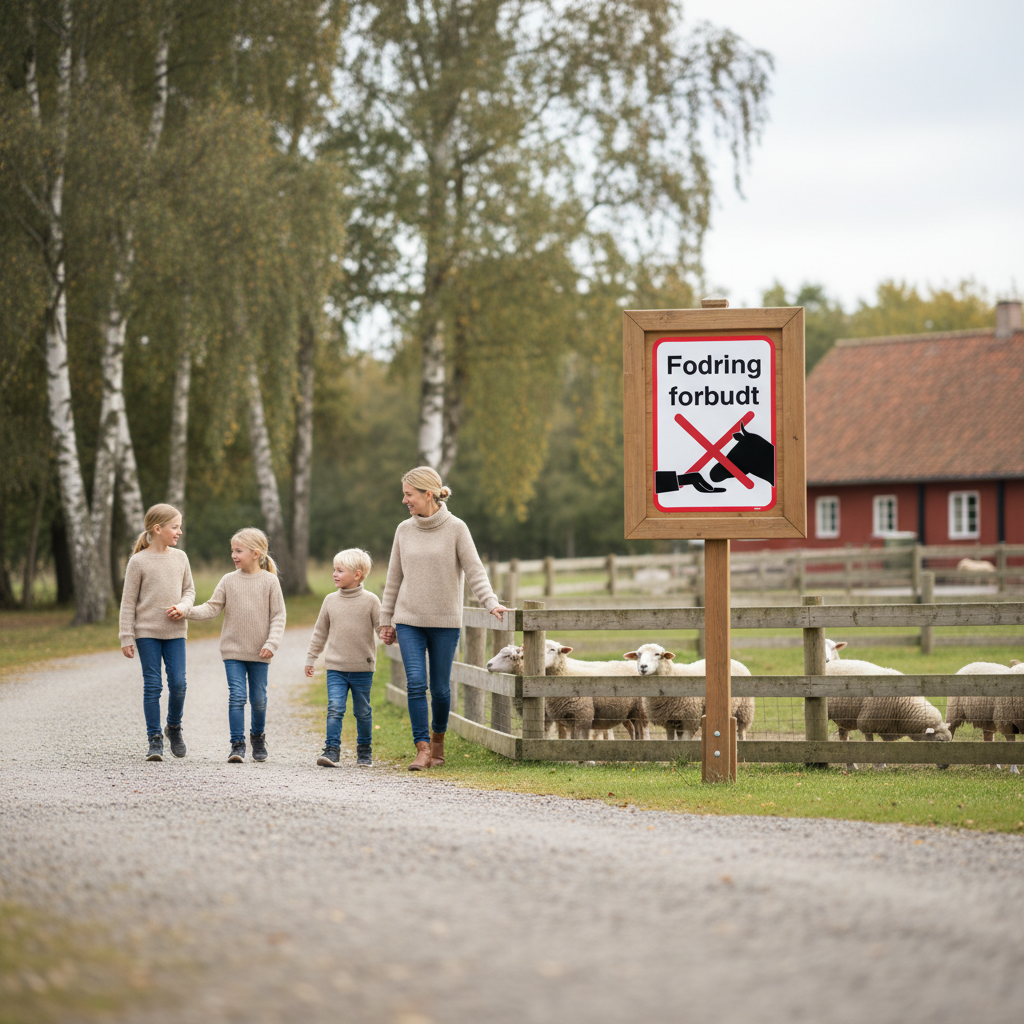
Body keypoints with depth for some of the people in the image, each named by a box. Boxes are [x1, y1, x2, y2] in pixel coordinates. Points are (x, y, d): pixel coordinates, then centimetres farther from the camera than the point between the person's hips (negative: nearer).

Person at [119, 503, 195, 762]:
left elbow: (189, 590, 15)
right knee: (152, 686, -1)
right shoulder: (138, 561, -5)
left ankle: (174, 727, 22)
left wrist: (182, 606, -8)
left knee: (178, 683, -3)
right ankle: (155, 740, 6)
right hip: (147, 632, -3)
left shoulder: (180, 558, 6)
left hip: (175, 631, 3)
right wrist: (126, 637, -6)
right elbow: (128, 601, -3)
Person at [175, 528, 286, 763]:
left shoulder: (270, 581, -4)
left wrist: (271, 643, -13)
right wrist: (186, 611, -10)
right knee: (236, 696, -7)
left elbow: (278, 616, -3)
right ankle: (237, 744, -2)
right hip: (233, 650, 1)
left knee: (258, 698, 9)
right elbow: (212, 608, 2)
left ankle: (258, 736, 31)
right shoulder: (229, 580, 1)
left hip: (259, 653, -1)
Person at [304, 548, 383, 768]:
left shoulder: (370, 601, -2)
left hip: (362, 668, -1)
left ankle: (364, 751, 22)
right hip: (336, 667, 1)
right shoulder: (330, 600, 6)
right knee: (334, 709, -10)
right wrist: (310, 658, 16)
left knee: (363, 712, 9)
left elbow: (382, 626, -1)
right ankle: (332, 750, -10)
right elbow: (320, 632, 14)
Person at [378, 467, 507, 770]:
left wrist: (491, 603, -22)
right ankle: (423, 749, -10)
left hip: (445, 621, -2)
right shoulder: (404, 530, 6)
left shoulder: (456, 528, -4)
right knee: (416, 683, -11)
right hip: (409, 621, 2)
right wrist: (386, 620, 13)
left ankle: (438, 739, 27)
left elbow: (474, 571, -7)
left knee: (440, 688, 4)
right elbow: (394, 578, 13)